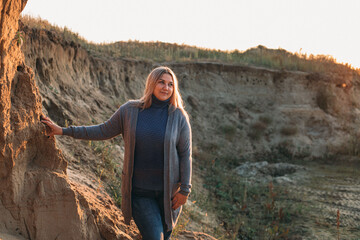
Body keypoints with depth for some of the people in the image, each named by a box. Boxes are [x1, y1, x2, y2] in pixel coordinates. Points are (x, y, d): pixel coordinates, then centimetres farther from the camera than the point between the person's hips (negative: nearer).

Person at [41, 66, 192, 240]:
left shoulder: (179, 117, -5)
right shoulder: (129, 111, -2)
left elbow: (185, 154, -3)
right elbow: (104, 131, 9)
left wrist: (184, 190, -7)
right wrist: (63, 131, 9)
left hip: (169, 191, 1)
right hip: (139, 191, 0)